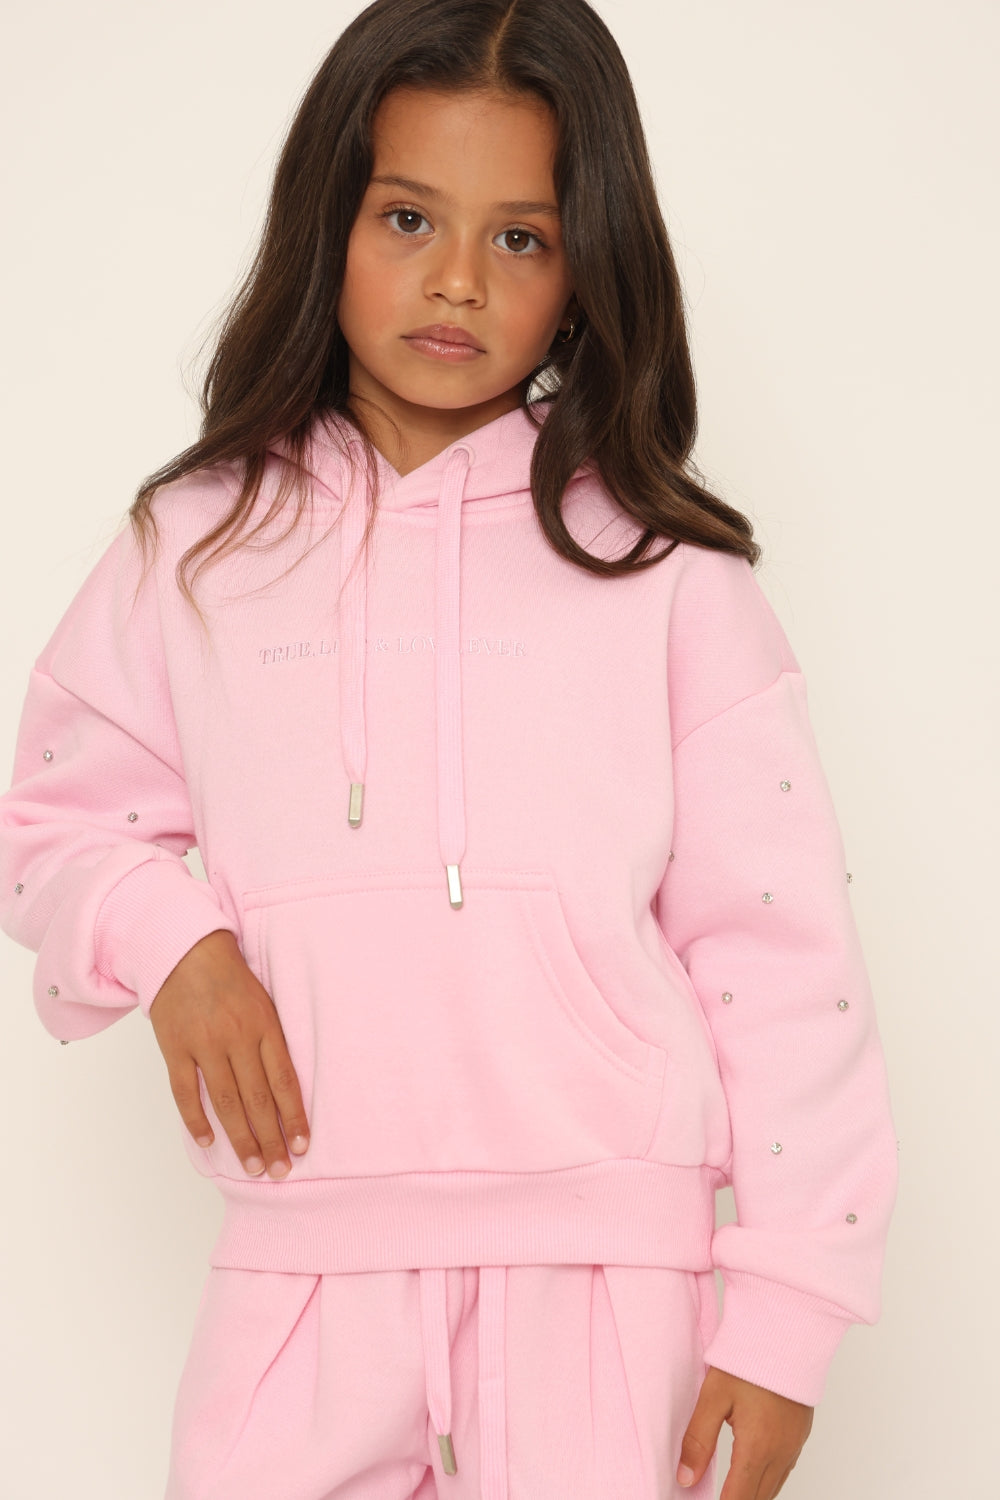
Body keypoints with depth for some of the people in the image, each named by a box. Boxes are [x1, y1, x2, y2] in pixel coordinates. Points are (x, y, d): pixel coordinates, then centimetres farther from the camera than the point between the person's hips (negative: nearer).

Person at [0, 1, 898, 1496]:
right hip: (301, 1260, 2)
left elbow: (781, 951, -1)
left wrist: (786, 1309, -4)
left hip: (599, 1266, -1)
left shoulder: (664, 576, 0)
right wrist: (160, 936, -6)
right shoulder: (196, 548, 6)